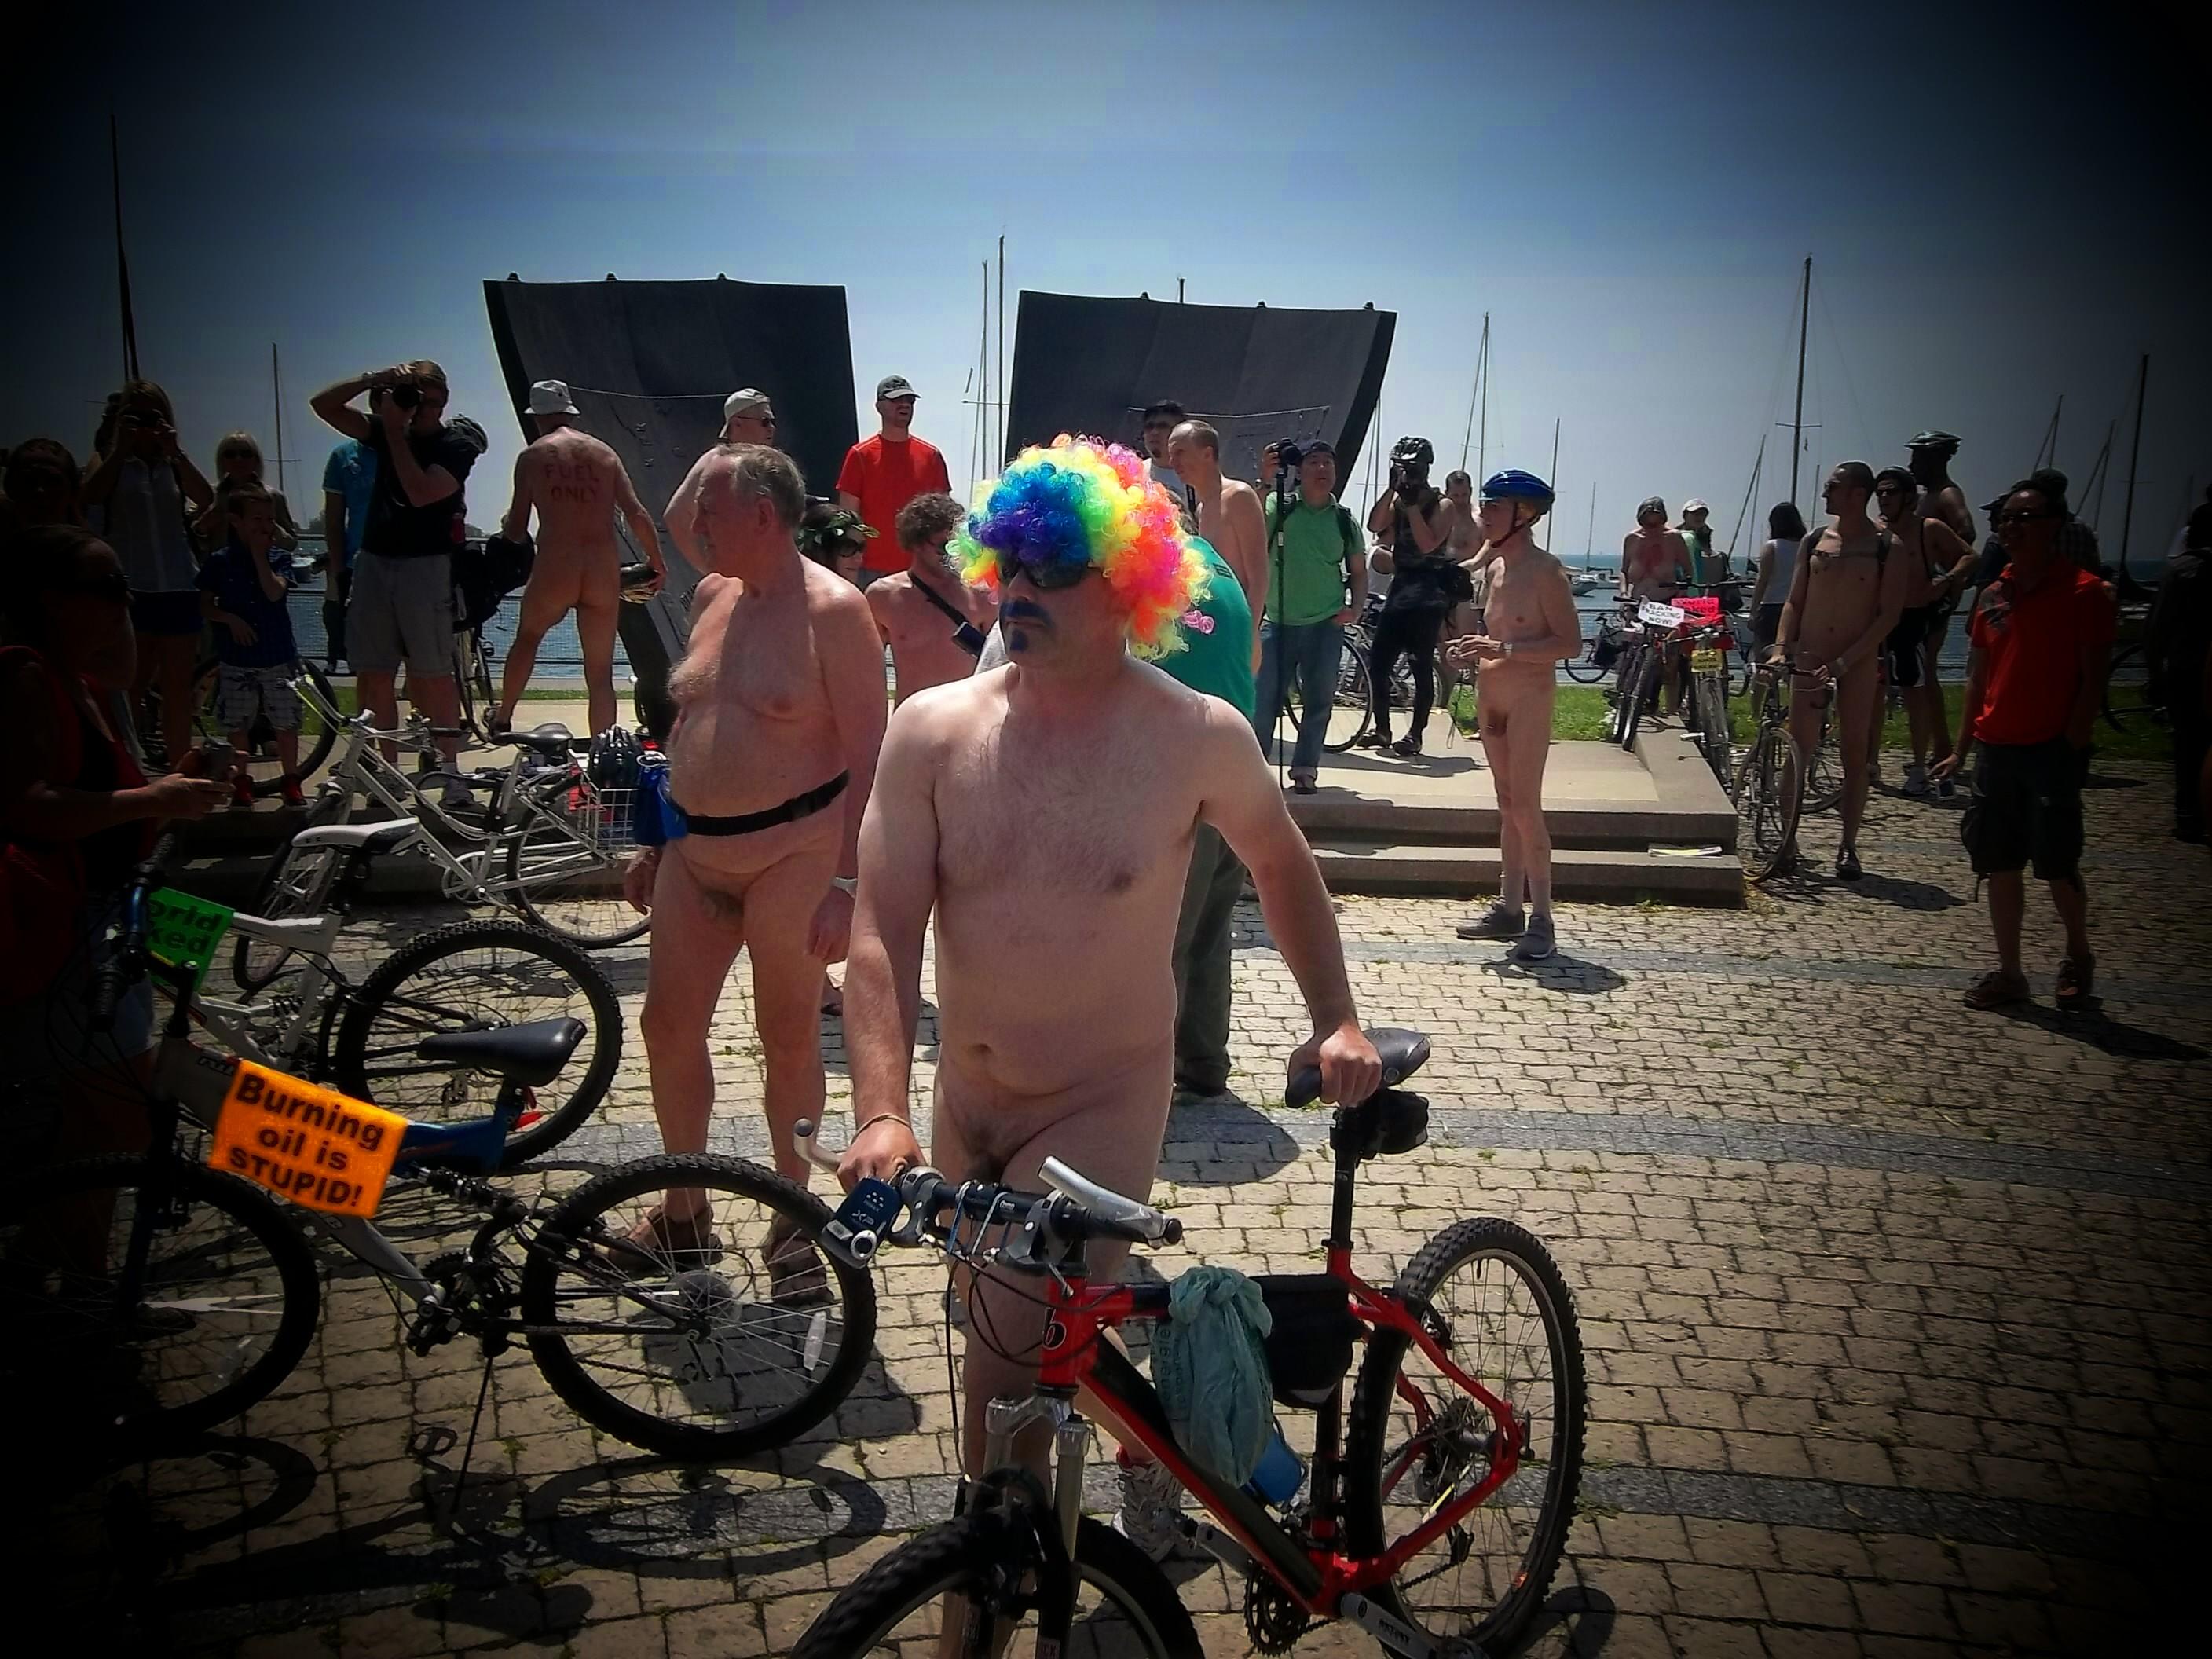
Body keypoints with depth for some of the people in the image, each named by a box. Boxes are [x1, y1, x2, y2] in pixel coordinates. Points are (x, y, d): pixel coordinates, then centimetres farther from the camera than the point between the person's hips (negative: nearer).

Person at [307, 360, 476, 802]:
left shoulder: (456, 446, -2)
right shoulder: (385, 430, 12)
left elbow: (420, 493, -16)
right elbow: (323, 404, 7)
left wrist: (395, 431, -12)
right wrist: (374, 379, -5)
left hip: (425, 567, -5)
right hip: (374, 563, 5)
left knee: (432, 675, -6)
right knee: (374, 675, 3)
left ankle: (451, 770, 1)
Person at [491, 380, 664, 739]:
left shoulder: (532, 456, 3)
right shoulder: (604, 453, 8)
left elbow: (515, 532, 6)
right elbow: (636, 514, -1)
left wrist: (507, 525, 29)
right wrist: (657, 563, 9)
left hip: (553, 574, -1)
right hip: (603, 576, 1)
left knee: (527, 638, 29)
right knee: (601, 675, 8)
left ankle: (502, 718, 41)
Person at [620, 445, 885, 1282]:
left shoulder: (832, 609, -13)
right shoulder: (712, 595, 9)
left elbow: (867, 757, -16)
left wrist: (847, 882, -21)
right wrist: (655, 841, 19)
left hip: (792, 852, -7)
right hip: (694, 851, 7)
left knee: (789, 1037, 4)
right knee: (667, 1024, 11)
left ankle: (793, 1223, 22)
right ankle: (683, 1212, 29)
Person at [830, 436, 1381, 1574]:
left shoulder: (1199, 737, -12)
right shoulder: (933, 728, -9)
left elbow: (1280, 865, 7)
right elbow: (880, 934, -13)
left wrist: (1335, 1017, 1)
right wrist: (881, 1113, -24)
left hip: (1102, 1108, -4)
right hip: (964, 1103, 4)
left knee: (1009, 1369, -9)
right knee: (1018, 1331, 22)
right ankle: (1144, 1443, 53)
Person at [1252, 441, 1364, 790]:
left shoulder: (1344, 519, 6)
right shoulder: (1278, 505, -1)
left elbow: (1358, 570, 14)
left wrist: (1356, 607, -2)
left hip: (1326, 624, 2)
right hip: (1278, 622, -2)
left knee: (1319, 701, 6)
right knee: (1264, 699, 0)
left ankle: (1304, 769, 16)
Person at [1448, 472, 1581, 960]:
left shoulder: (1545, 571, -11)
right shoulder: (1495, 569, 13)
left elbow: (1570, 643, -16)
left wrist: (1503, 650, -23)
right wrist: (1476, 651, 6)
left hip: (1529, 697, -8)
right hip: (1491, 696, 8)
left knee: (1525, 806, -10)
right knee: (1508, 805, 11)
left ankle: (1541, 920, -6)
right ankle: (1509, 908, 17)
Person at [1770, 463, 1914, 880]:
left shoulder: (1888, 549, -5)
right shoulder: (1814, 541, 6)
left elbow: (1888, 616, -10)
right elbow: (1794, 602, 10)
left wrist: (1843, 662, -17)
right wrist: (1781, 648, -5)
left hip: (1859, 665, -3)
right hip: (1808, 660, 3)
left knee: (1854, 755, 4)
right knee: (1797, 752, -1)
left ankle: (1848, 848, 12)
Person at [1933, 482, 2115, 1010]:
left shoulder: (2084, 593, -6)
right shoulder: (1993, 595, 11)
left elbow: (2092, 679, -9)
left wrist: (2071, 747, -15)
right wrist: (1962, 749, 13)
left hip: (2051, 751, -5)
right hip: (1996, 749, 6)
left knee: (2056, 863, -1)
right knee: (1999, 864, 7)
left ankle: (2077, 957, 23)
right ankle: (2009, 973, 16)